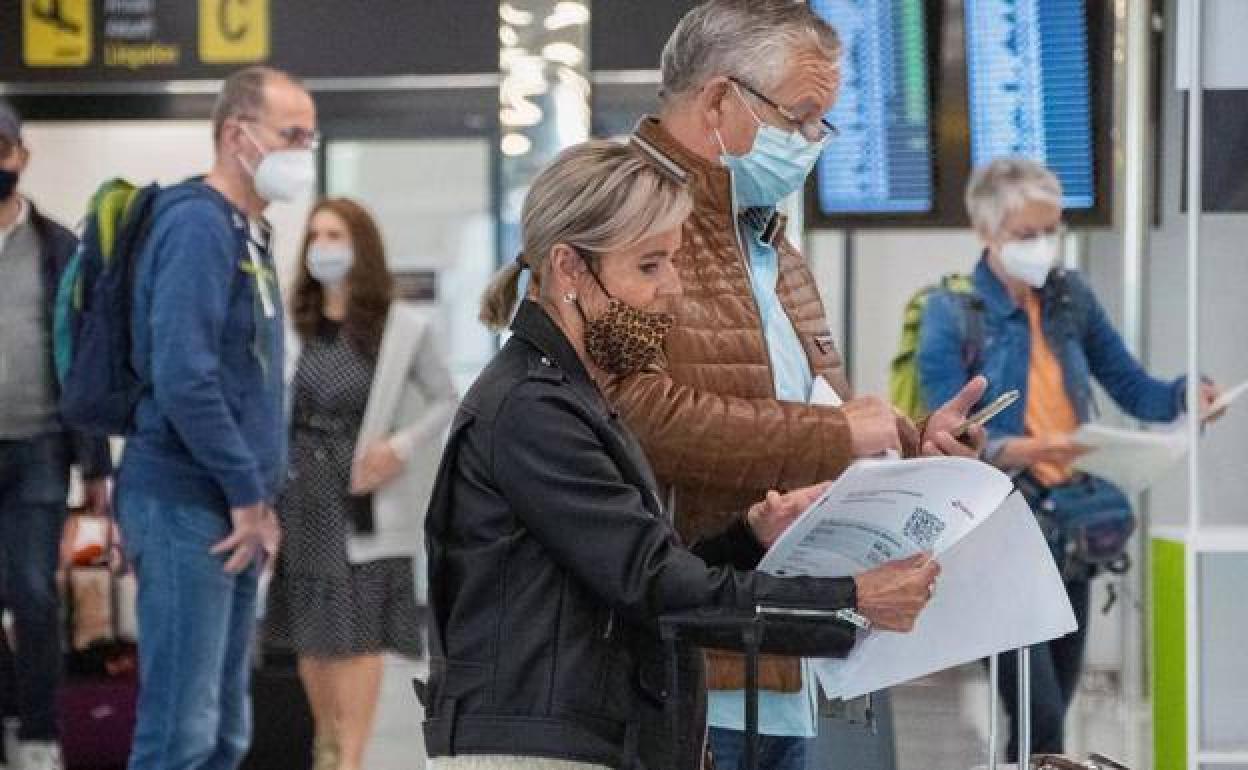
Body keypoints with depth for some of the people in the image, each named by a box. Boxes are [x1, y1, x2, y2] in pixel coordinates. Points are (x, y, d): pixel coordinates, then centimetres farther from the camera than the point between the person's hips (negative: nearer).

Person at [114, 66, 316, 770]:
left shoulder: (250, 232, 16)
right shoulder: (198, 224, -13)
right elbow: (182, 377, -23)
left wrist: (262, 496, 11)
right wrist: (249, 493, -17)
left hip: (234, 511, 10)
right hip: (188, 504, -10)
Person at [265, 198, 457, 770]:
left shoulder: (405, 326, -4)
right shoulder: (291, 322, 0)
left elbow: (445, 400, 5)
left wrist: (402, 446, -10)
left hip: (365, 492, -2)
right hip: (301, 489, 2)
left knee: (359, 628, -5)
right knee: (311, 629, 11)